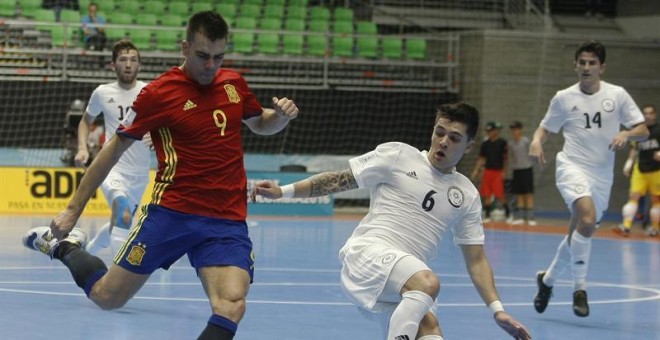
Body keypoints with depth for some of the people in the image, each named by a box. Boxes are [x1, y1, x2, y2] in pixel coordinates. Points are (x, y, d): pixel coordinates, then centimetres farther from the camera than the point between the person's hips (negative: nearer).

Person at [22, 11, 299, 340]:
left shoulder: (234, 83, 7)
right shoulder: (159, 92, -6)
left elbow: (260, 124, 28)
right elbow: (115, 148, 1)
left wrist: (281, 115, 3)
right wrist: (73, 209, 3)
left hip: (229, 220, 3)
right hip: (171, 212, -2)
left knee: (231, 307, -22)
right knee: (106, 297, 5)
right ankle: (65, 247, 36)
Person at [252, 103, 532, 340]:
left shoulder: (467, 195, 15)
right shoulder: (397, 155, 4)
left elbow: (476, 260, 16)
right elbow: (340, 180, 8)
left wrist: (497, 310, 5)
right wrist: (284, 191, 0)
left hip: (407, 278, 6)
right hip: (368, 251, -6)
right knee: (428, 283, -34)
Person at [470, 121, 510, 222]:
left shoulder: (502, 142, -3)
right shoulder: (485, 144, 10)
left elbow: (505, 158, -4)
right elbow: (481, 158, 15)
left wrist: (503, 171, -9)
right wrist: (476, 171, 7)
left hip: (498, 171, -5)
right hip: (487, 171, 5)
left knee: (499, 195, -9)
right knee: (486, 195, 4)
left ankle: (508, 213, 7)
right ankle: (487, 215, 11)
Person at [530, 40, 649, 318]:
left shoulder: (617, 95, 3)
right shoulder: (563, 98, 3)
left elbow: (643, 130, 4)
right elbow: (546, 127, 15)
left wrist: (626, 134, -18)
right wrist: (536, 141, -8)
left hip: (602, 175, 3)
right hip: (572, 167, -3)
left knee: (579, 233, 9)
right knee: (587, 218, -28)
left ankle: (547, 279, 35)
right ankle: (579, 288, -20)